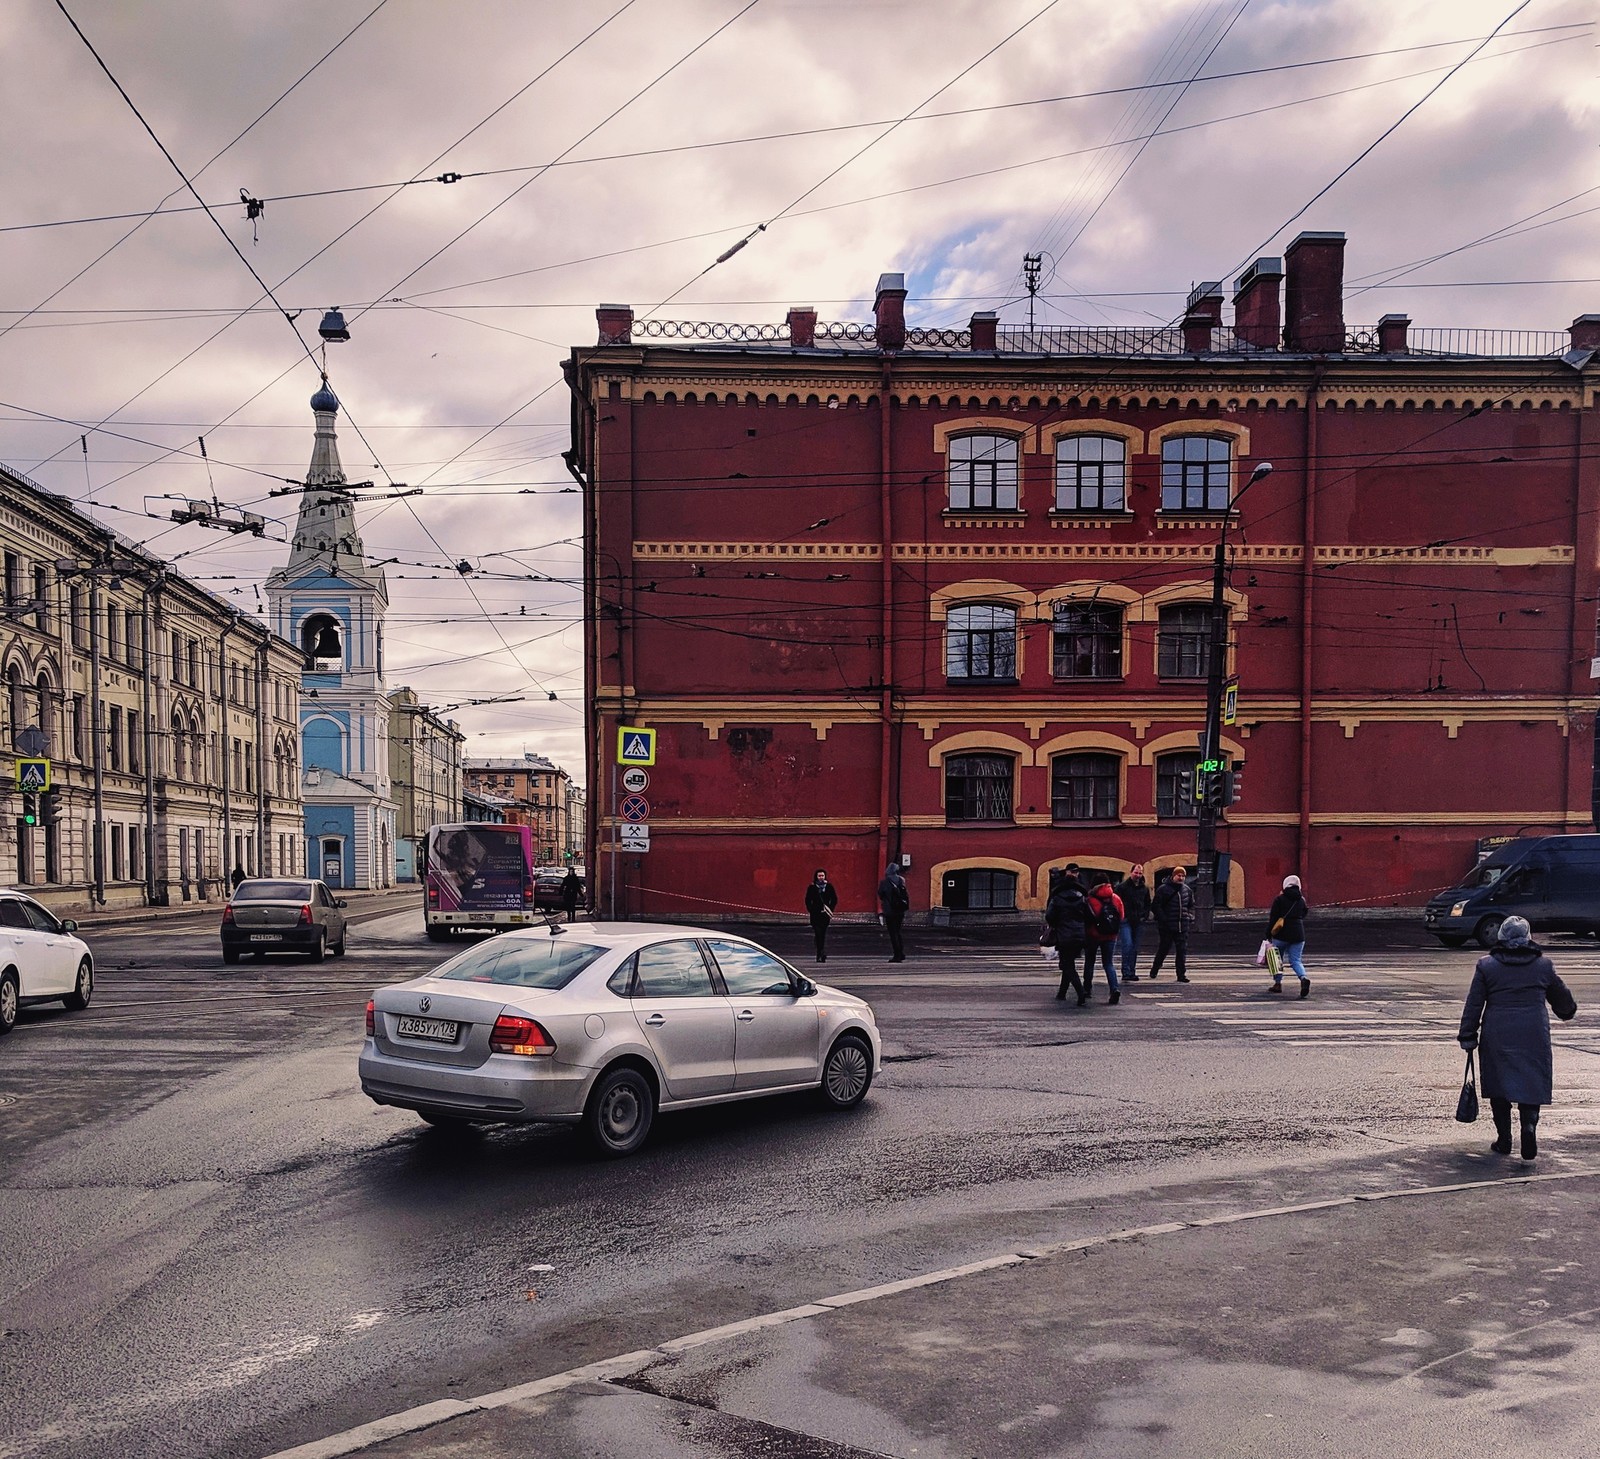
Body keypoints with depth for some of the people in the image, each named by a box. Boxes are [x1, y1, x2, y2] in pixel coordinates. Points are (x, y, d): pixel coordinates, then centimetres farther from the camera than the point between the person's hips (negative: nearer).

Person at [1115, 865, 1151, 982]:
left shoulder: (1145, 889, 12)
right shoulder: (1122, 887, -2)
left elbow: (1148, 905, 21)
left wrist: (1144, 917, 7)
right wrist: (1121, 917, -9)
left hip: (1138, 923, 5)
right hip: (1125, 921, -5)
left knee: (1135, 948, 8)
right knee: (1127, 945, -15)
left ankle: (1132, 972, 14)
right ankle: (1126, 973, -15)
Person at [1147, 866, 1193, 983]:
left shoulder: (1187, 890, 11)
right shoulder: (1163, 889, -5)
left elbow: (1191, 905, 25)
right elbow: (1155, 906, -7)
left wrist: (1190, 916, 9)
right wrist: (1163, 919, -14)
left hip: (1183, 926, 4)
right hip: (1167, 927, -4)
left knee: (1182, 951, 1)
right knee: (1163, 949, 4)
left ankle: (1182, 974, 6)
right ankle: (1153, 972, 21)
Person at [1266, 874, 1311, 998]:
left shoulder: (1279, 899, -4)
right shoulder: (1302, 899, 7)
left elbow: (1272, 918, -6)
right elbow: (1303, 915, 18)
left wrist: (1268, 935, -2)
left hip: (1281, 934, -3)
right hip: (1298, 934, 3)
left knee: (1277, 958, 15)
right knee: (1296, 960, 4)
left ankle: (1278, 984, 16)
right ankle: (1304, 978, -23)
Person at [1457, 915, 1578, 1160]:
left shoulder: (1486, 965, 0)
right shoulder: (1544, 965, 4)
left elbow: (1473, 1005, -1)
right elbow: (1562, 999, 18)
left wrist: (1468, 1036, 4)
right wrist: (1567, 1011, 41)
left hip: (1496, 1037, 0)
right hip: (1533, 1036, 0)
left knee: (1499, 1086, 10)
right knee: (1531, 1083, 6)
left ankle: (1504, 1140, 13)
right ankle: (1529, 1124, -17)